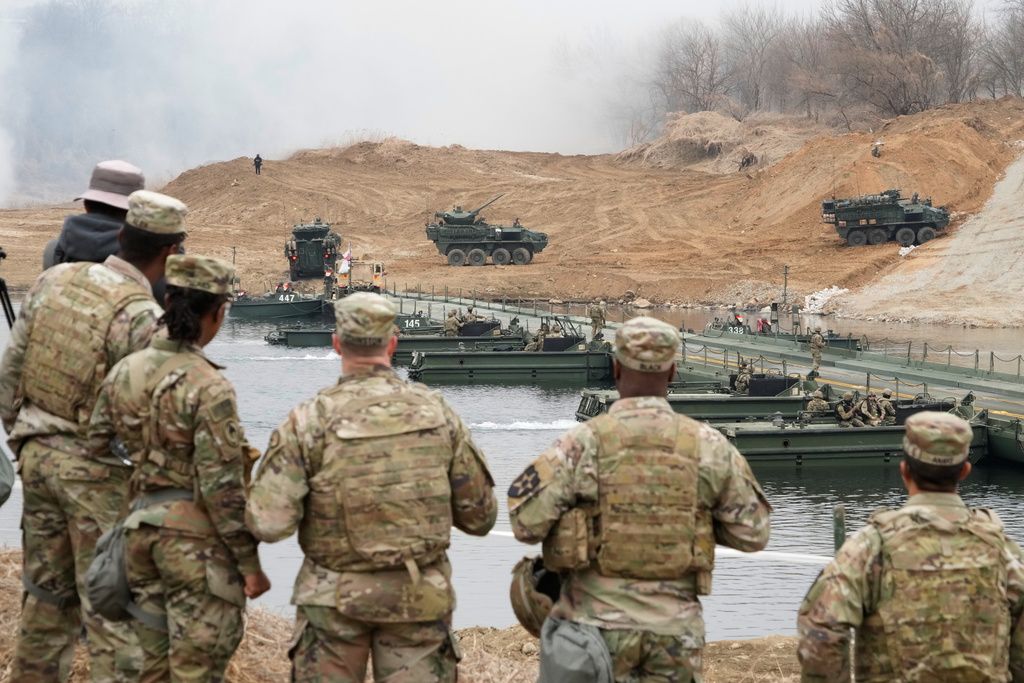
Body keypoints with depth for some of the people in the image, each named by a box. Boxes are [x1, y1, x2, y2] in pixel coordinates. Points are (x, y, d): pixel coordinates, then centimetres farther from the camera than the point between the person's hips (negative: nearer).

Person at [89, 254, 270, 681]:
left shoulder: (124, 372, 2)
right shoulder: (208, 388, -18)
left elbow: (94, 448, 8)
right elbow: (221, 487, -18)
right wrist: (250, 563, -11)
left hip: (142, 530, 7)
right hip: (198, 540, -7)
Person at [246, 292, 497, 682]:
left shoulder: (310, 421, -12)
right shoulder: (436, 413, -5)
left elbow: (268, 523, -17)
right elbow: (480, 516, 2)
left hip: (336, 594, -1)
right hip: (419, 595, 1)